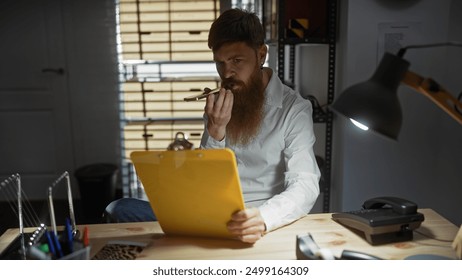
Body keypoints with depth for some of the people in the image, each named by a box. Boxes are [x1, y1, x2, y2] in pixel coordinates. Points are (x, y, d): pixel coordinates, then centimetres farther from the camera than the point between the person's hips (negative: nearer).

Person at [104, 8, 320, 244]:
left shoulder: (293, 109, -9)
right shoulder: (219, 105, 7)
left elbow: (305, 186, -19)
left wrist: (263, 218, -39)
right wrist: (215, 130, -14)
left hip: (271, 222, -5)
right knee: (125, 209, -10)